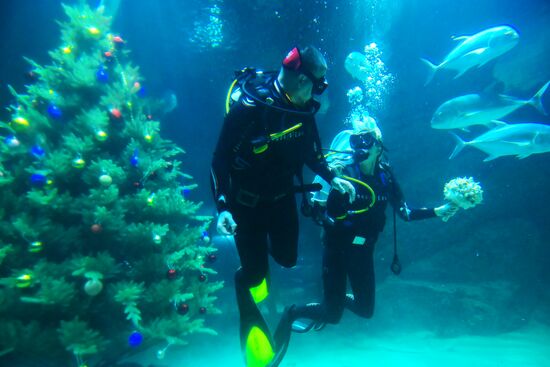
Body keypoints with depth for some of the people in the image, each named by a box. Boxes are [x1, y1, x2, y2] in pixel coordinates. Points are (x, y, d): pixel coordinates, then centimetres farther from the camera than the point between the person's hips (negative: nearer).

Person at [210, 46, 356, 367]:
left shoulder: (304, 107, -8)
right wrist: (222, 207, -29)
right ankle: (245, 277, 38)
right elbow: (220, 159, -22)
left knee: (287, 258, 12)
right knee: (256, 274, 2)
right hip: (247, 199, -5)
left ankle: (263, 245, 44)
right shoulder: (248, 106, -26)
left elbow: (310, 150, 8)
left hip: (283, 195, 5)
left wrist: (333, 178, -2)